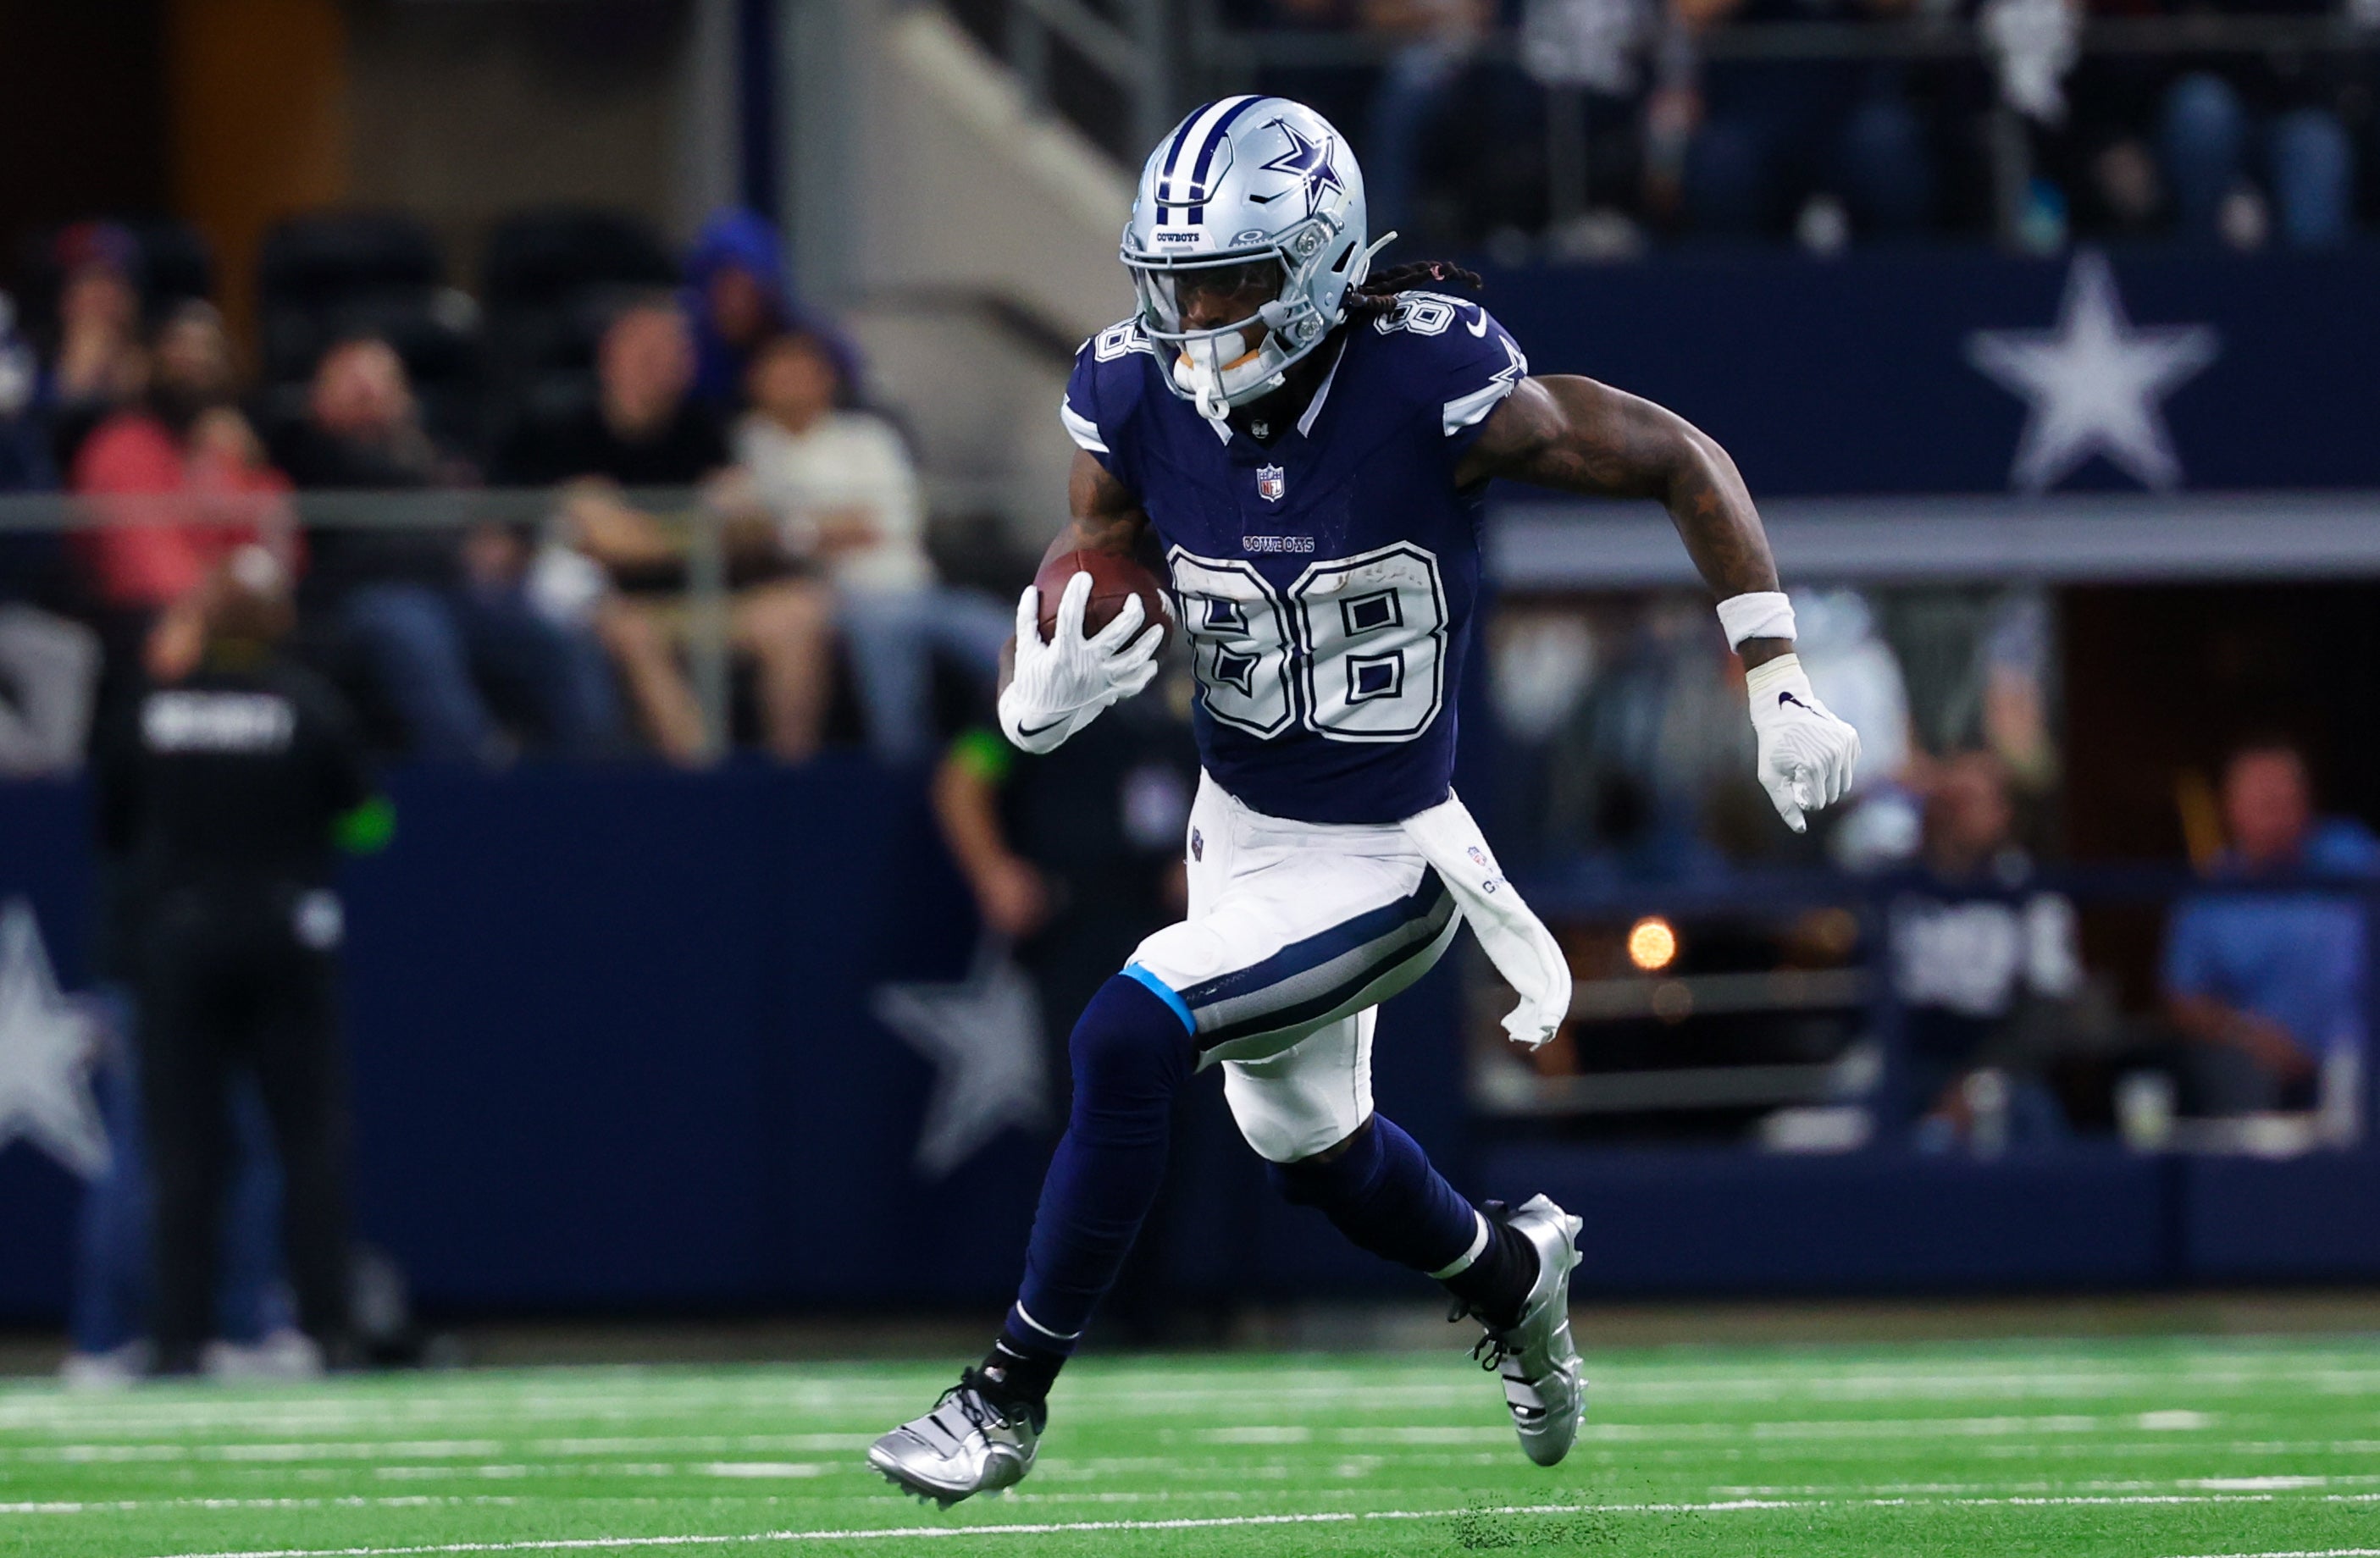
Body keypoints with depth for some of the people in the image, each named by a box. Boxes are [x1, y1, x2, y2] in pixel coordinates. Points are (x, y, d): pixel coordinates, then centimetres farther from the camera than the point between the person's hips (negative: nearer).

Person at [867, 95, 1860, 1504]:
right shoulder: (1141, 399, -13)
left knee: (1130, 1037, -23)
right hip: (1241, 829, 6)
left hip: (1383, 864, -6)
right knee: (1309, 1148, 25)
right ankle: (1511, 1272, 58)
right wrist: (1044, 695, -25)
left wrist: (1781, 687, -19)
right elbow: (1079, 581, 0)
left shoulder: (1429, 387, -27)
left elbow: (1686, 465, -17)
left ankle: (1012, 1399, -8)